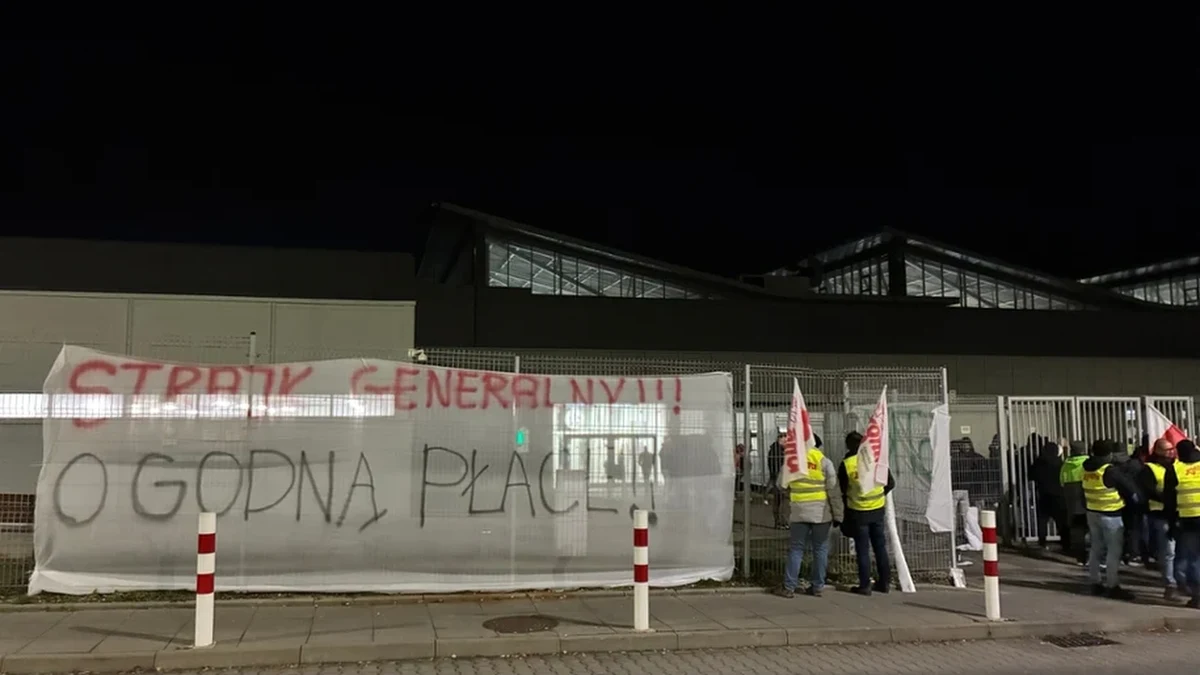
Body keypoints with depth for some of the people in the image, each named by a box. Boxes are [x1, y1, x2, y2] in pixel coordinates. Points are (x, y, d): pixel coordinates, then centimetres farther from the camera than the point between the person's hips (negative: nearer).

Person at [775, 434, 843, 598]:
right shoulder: (824, 461, -4)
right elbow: (834, 491, -6)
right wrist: (837, 515, -2)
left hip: (799, 512, 1)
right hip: (821, 512, -1)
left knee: (796, 549, 7)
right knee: (820, 549, 9)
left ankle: (789, 586, 5)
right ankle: (818, 586, 12)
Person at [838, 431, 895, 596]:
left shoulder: (845, 464, -11)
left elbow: (843, 491, -3)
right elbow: (891, 483, 3)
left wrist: (847, 513, 12)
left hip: (858, 512, -3)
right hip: (878, 509, 3)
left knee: (863, 550, 5)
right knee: (880, 547, 15)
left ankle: (865, 585, 7)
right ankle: (884, 582, 21)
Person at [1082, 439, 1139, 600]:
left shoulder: (1087, 468, 3)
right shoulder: (1110, 470, -18)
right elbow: (1129, 486, -8)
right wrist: (1135, 498, 10)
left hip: (1092, 512, 7)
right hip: (1110, 515, -7)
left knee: (1096, 548, 15)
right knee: (1114, 550, -1)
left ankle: (1095, 583, 20)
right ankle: (1112, 586, 0)